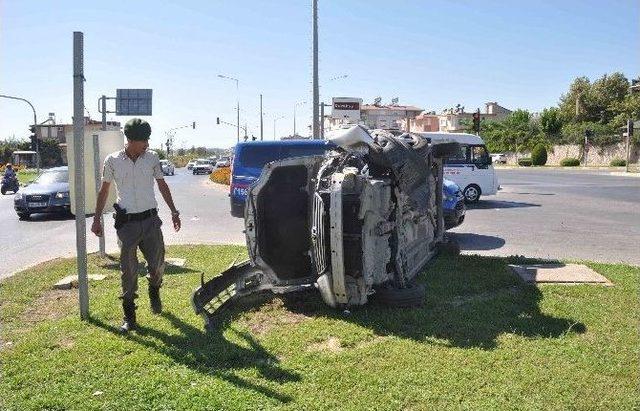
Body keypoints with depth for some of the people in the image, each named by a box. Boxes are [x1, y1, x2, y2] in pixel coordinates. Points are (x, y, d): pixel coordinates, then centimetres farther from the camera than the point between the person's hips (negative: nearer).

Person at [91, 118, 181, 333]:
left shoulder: (152, 158, 2)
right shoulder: (112, 160, -1)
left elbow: (162, 185, 13)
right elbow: (104, 190, 8)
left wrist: (174, 211, 12)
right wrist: (96, 219, 7)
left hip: (151, 220, 2)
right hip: (127, 222, -1)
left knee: (157, 264, 3)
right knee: (128, 270, 2)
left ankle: (154, 290, 37)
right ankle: (129, 315, 14)